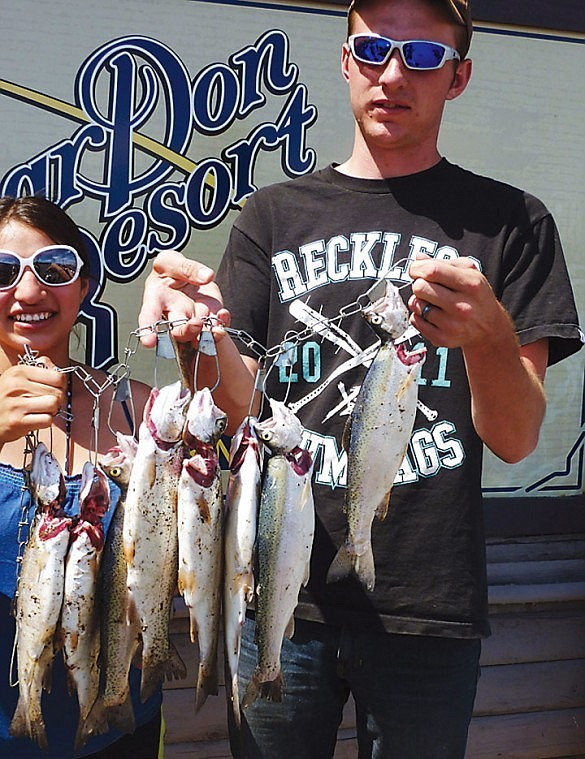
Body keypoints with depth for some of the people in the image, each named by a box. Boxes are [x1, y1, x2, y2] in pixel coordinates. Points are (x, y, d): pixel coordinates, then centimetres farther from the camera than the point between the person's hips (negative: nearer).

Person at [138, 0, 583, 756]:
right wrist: (201, 331, -23)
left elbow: (515, 438, -4)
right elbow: (244, 408, -1)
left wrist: (487, 334, -25)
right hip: (282, 592, 2)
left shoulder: (510, 223, 2)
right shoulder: (273, 216, 7)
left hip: (429, 607, -1)